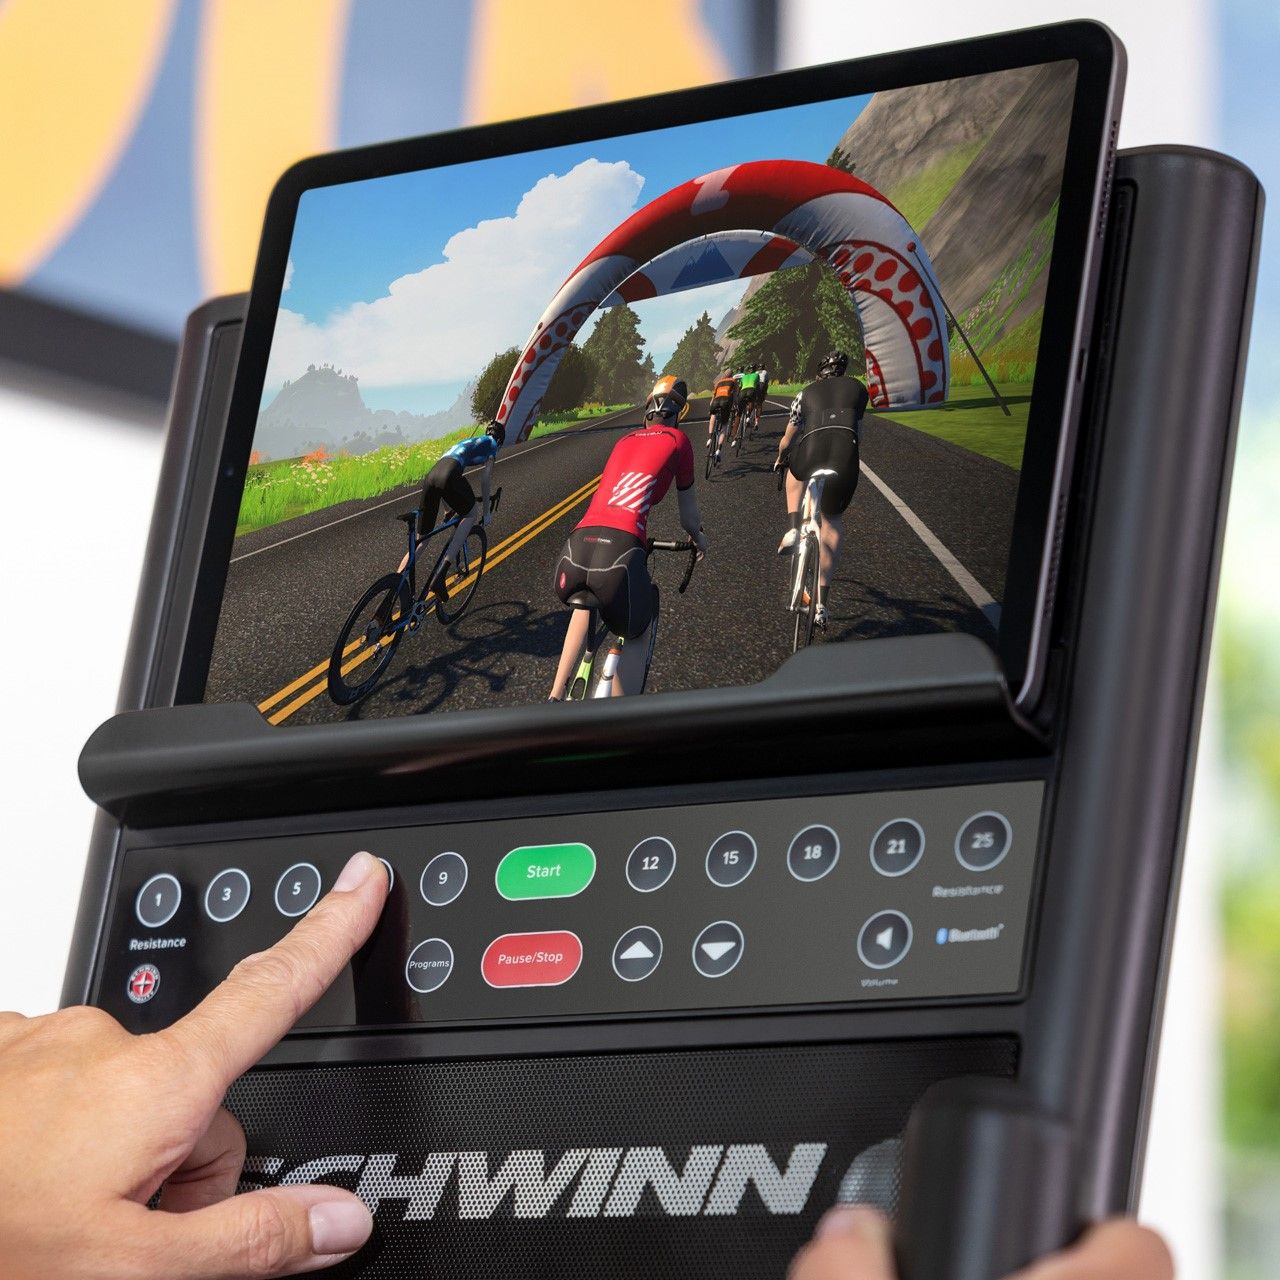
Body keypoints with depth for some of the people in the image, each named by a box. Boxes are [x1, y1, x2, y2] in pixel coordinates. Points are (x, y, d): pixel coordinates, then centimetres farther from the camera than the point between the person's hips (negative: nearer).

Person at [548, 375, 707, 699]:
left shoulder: (624, 441, 30)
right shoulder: (677, 440, 17)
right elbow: (688, 510, 27)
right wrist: (698, 538, 49)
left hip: (577, 544, 5)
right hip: (621, 548, -5)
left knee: (584, 607, 38)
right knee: (637, 637, 21)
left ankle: (555, 698, 25)